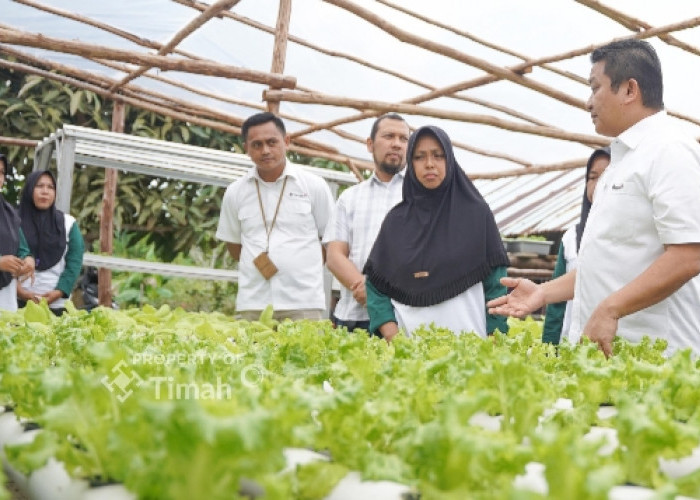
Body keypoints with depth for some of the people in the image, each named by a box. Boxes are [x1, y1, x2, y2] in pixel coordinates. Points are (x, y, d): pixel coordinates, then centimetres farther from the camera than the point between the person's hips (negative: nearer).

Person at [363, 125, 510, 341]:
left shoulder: (478, 214, 1)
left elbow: (495, 284, -1)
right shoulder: (396, 219, 7)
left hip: (468, 342, -1)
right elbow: (376, 282, 4)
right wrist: (393, 338, -8)